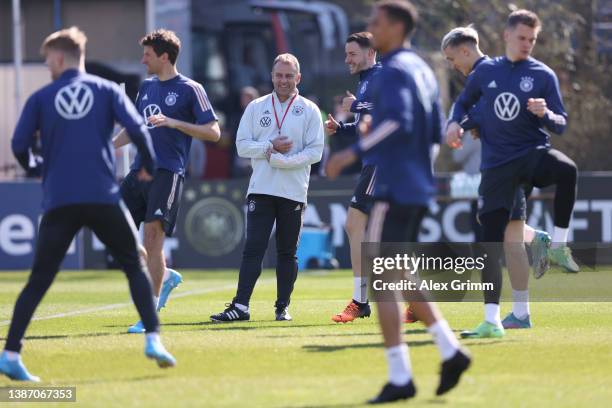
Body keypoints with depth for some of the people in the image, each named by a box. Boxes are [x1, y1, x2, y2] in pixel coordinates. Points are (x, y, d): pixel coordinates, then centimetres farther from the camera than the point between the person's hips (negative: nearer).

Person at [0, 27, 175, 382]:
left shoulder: (41, 98, 7)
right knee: (135, 266, 13)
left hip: (59, 202, 0)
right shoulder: (107, 90, 7)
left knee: (39, 280, 5)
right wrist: (148, 165, 12)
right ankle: (153, 339, -2)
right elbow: (137, 129, -4)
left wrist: (36, 168, 22)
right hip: (103, 197, 0)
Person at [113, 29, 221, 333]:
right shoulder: (146, 87, 17)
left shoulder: (190, 89, -4)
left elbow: (213, 132, -8)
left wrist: (172, 122, -18)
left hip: (167, 173, -7)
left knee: (152, 234, -14)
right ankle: (165, 276, 22)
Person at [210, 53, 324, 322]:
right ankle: (240, 306, -11)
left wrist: (281, 160, -15)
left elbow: (315, 151, -4)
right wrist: (270, 147, -11)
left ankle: (283, 306, 14)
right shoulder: (256, 107, 10)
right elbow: (242, 146, 4)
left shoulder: (309, 111, 3)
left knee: (287, 252, 6)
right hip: (261, 189, 1)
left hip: (293, 191, -1)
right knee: (253, 248, -7)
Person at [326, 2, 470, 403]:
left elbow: (398, 121, -27)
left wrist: (354, 153, -27)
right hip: (418, 188, 9)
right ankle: (450, 350, 7)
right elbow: (437, 132, 18)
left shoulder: (395, 71, -13)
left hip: (393, 190, -9)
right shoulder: (423, 70, 16)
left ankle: (400, 378, -5)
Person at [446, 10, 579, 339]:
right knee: (490, 240, -4)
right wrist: (454, 123, 1)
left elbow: (561, 124, 1)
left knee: (567, 170, -37)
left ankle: (559, 245, -20)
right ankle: (491, 321, 2)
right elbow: (463, 102, 22)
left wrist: (545, 114, -22)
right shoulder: (486, 71, 8)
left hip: (534, 152, -2)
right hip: (497, 163, 2)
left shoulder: (543, 75, 1)